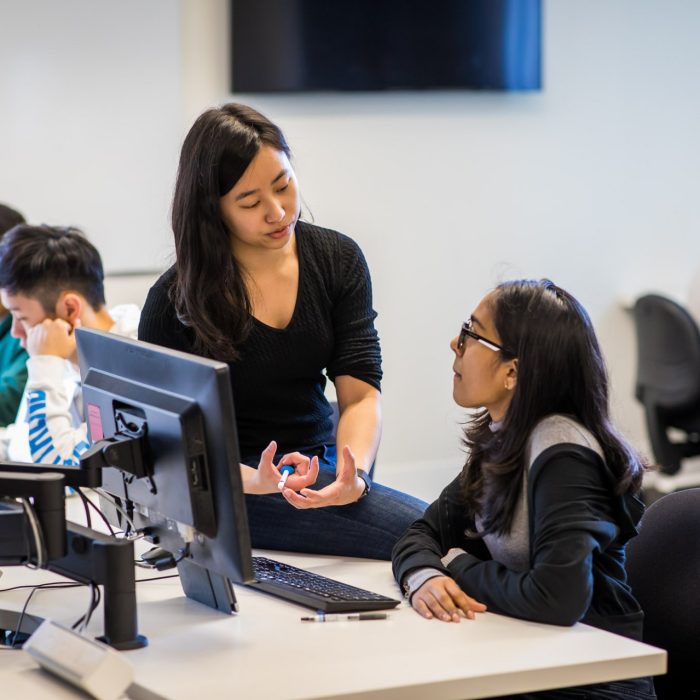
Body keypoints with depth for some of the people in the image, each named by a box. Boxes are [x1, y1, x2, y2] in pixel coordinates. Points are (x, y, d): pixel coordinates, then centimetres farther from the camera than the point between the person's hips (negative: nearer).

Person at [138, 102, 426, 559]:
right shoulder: (176, 301, -10)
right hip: (233, 484, -5)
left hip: (322, 461, 5)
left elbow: (360, 393, -6)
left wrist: (353, 476, -28)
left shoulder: (338, 260, 1)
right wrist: (258, 482, -31)